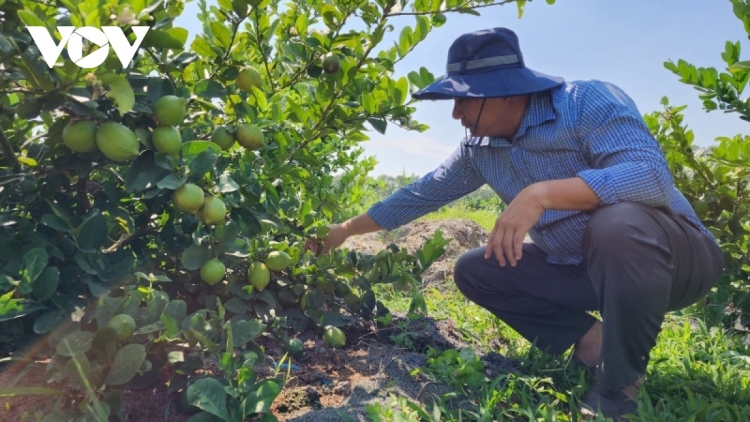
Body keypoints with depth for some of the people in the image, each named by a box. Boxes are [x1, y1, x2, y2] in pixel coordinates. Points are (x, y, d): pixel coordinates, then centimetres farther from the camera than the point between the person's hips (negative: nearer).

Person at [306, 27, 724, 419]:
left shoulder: (588, 102, -20)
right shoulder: (478, 150, -1)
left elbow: (653, 175, -34)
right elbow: (422, 194, 7)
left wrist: (542, 193, -43)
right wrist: (347, 230, 11)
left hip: (676, 254, -6)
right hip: (577, 268, 6)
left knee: (617, 224, -40)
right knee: (473, 271, 1)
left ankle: (621, 385, -17)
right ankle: (590, 340, -1)